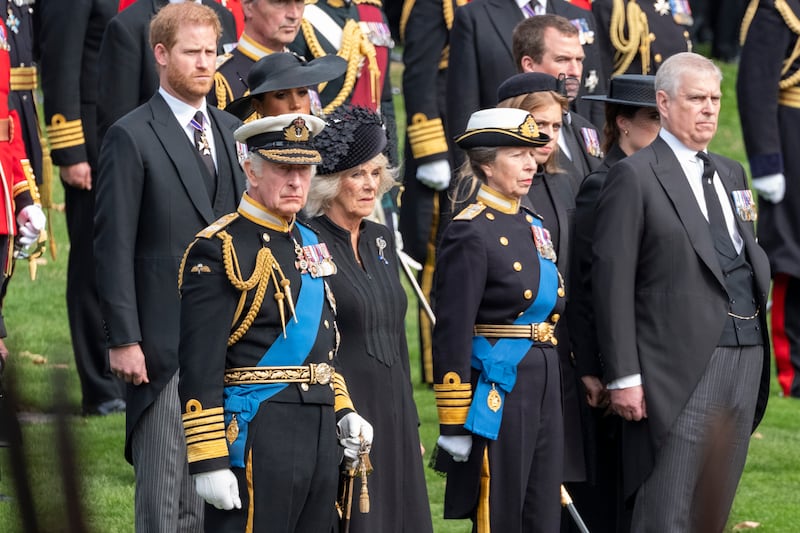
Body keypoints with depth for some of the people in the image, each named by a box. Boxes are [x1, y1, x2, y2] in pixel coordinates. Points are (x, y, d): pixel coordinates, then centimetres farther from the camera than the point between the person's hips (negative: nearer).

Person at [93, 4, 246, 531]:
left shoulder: (231, 132, 13)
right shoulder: (132, 137, -6)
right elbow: (113, 246, -9)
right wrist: (123, 339, -13)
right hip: (164, 343, -6)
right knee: (163, 480, -4)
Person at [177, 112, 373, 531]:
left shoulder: (311, 245, 15)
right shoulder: (219, 250, -10)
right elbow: (200, 369, -14)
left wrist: (341, 412, 13)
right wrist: (209, 461, -18)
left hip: (320, 434, 8)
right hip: (256, 435, -8)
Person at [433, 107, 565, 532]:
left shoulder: (532, 226, 14)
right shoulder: (470, 233, -12)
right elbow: (451, 335, -14)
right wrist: (454, 425, -17)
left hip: (544, 389, 8)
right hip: (497, 393, -8)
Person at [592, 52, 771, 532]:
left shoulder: (732, 174, 19)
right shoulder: (634, 177, -4)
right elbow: (613, 281, -8)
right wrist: (624, 376, -13)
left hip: (746, 357, 7)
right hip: (683, 363, -7)